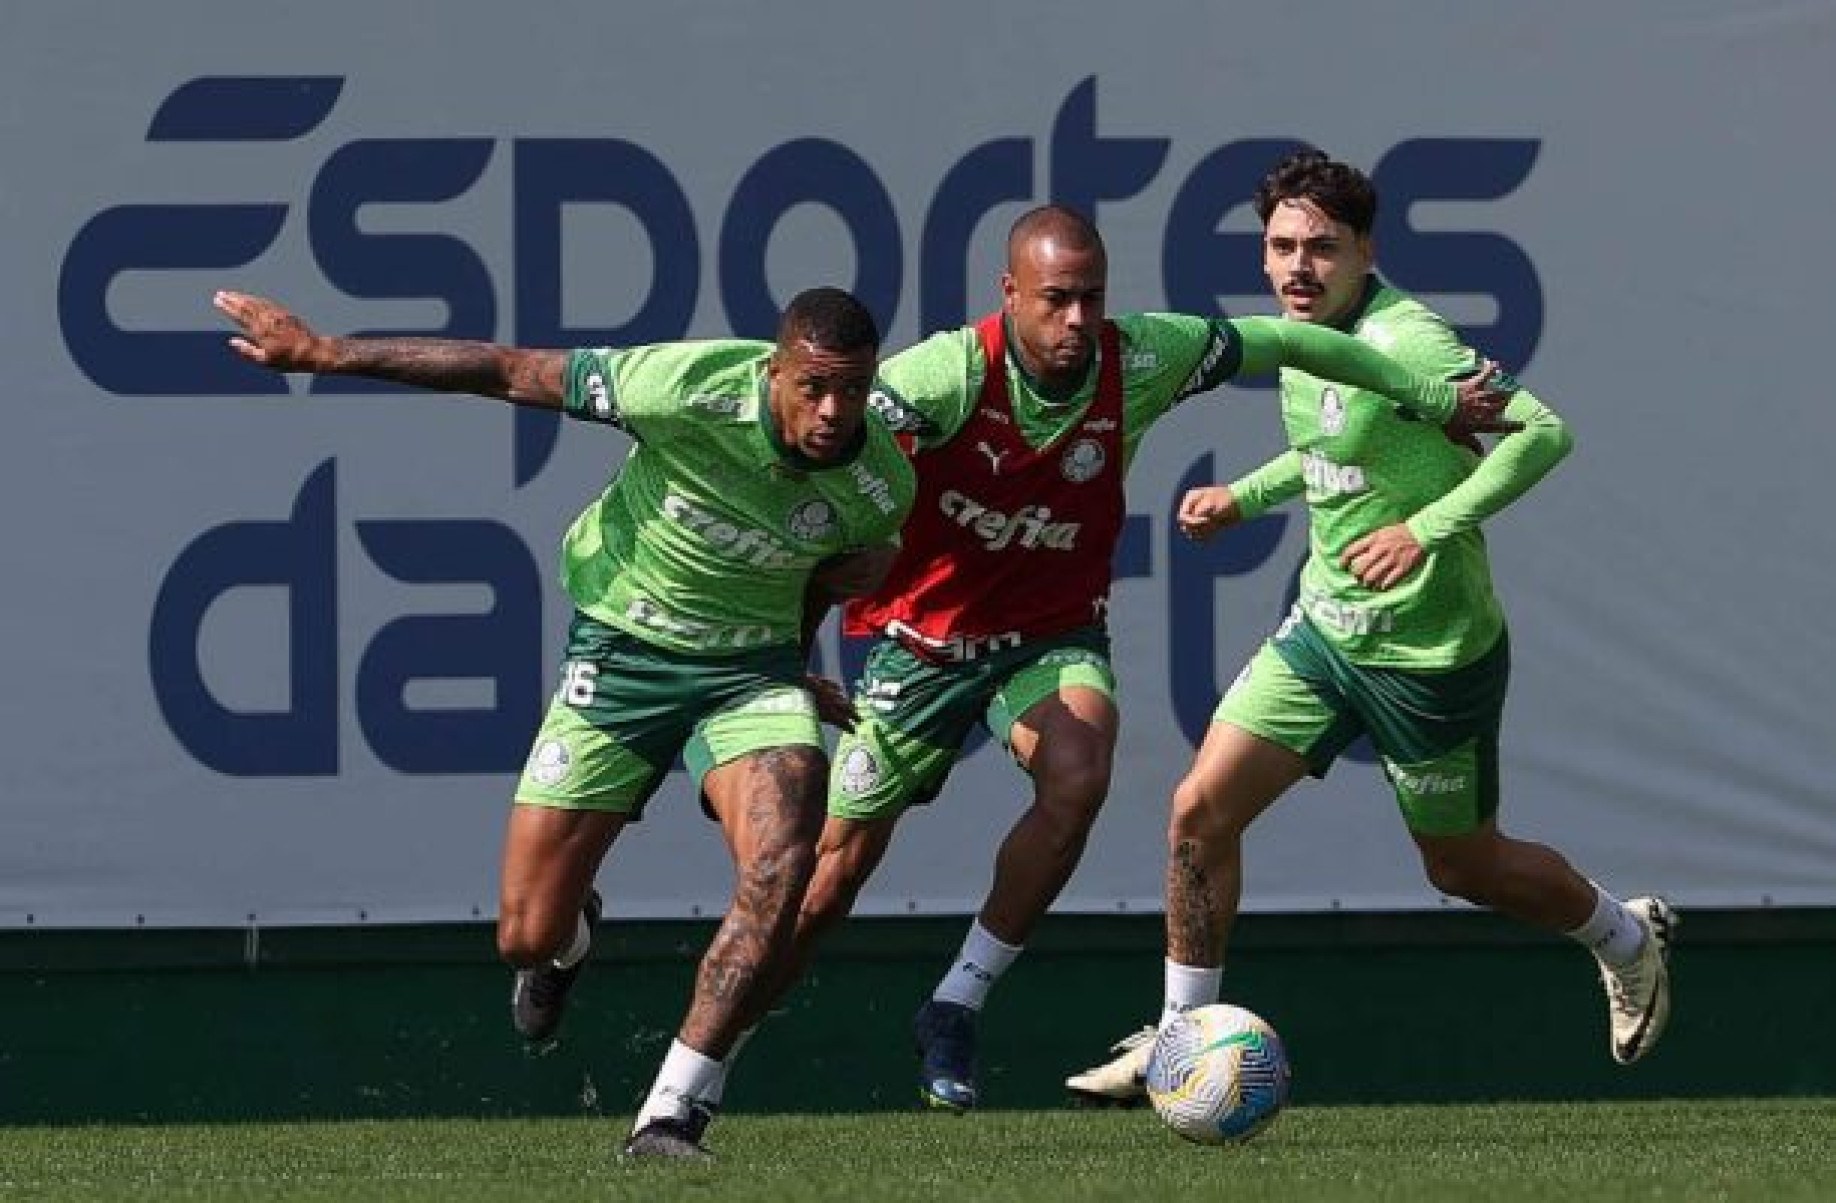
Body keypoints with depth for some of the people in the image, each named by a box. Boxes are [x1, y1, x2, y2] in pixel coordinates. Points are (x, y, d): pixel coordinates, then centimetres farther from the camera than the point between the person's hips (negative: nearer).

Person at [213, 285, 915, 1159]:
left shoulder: (883, 482, -17)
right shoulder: (691, 387, -28)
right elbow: (510, 373, -18)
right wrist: (324, 354, -14)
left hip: (752, 665, 1)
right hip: (621, 650, -1)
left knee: (781, 865, -28)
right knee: (527, 934, 1)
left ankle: (672, 1115, -19)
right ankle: (567, 941, 43)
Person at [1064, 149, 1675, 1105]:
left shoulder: (1403, 340, -23)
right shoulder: (1294, 341, 4)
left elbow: (1541, 431, -30)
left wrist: (1428, 530, -35)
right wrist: (1244, 496, 11)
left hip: (1429, 650, -7)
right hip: (1322, 628, 7)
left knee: (1464, 866, 11)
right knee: (1199, 811, -4)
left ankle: (1627, 939, 39)